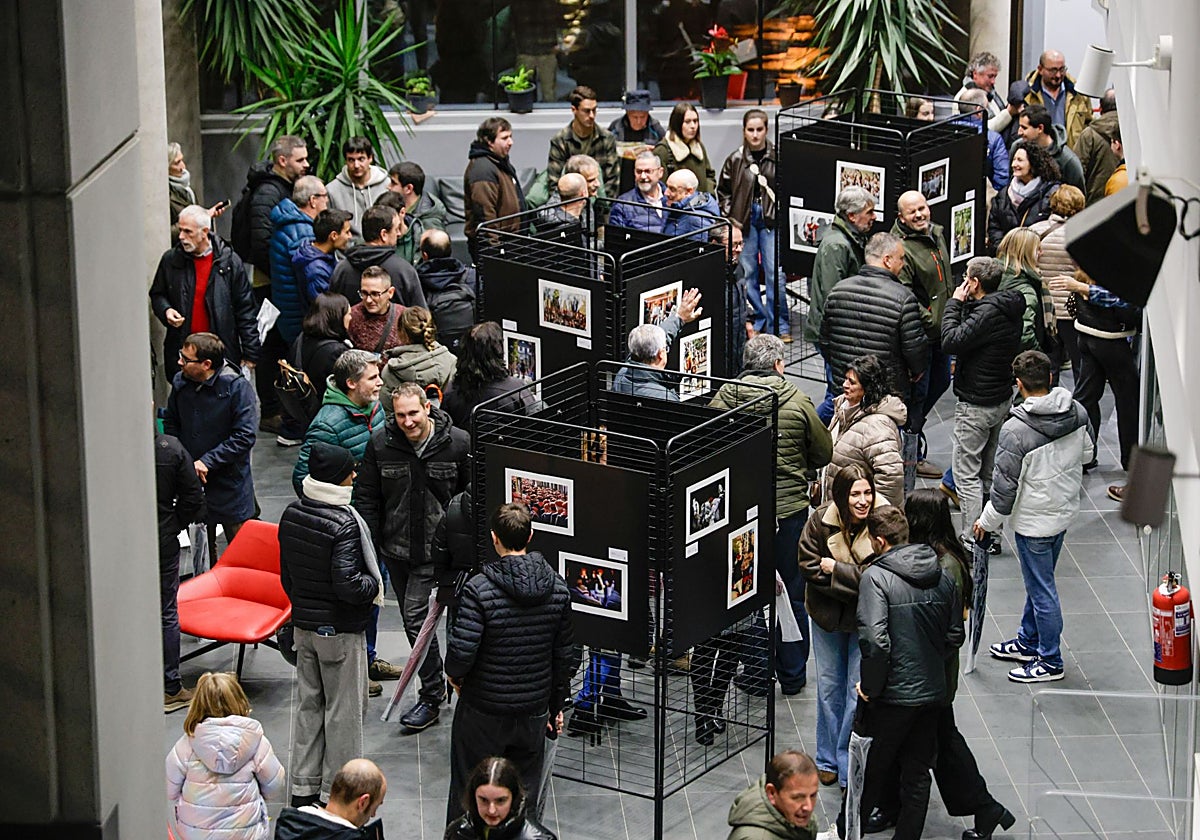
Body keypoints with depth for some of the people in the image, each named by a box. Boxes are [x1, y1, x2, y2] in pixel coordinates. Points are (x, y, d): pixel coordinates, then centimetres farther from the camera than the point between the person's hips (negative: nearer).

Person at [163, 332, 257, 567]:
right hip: (192, 478, 5)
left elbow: (244, 436, -21)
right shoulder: (180, 382, -2)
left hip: (229, 483, -5)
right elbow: (170, 422, 13)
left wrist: (207, 462, -22)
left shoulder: (237, 388, -19)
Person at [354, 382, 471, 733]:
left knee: (415, 616, -12)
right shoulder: (380, 443, -5)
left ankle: (431, 698, -1)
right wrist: (370, 546, 1)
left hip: (436, 549, -4)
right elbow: (366, 497, 4)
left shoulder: (459, 443, -12)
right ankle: (435, 685, 31)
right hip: (396, 549, 4)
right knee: (412, 617, 14)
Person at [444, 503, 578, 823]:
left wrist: (454, 674, 1)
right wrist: (557, 706, 16)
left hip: (483, 712, -4)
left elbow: (462, 651, -22)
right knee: (526, 794, 16)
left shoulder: (479, 589, -19)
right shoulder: (557, 587, -3)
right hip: (534, 711, 4)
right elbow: (566, 656, 4)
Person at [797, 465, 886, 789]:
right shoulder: (820, 522, -14)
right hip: (827, 615, 3)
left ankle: (850, 766, 13)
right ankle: (828, 760, 34)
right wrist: (854, 579, -21)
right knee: (829, 686, 17)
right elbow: (808, 566, -12)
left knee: (860, 690, 0)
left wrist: (835, 569, -21)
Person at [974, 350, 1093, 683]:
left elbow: (1004, 486, -21)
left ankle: (1050, 661, 19)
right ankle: (1028, 642, 40)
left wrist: (987, 522, -5)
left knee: (1041, 589, 6)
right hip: (1065, 507, 8)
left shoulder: (1016, 430, -28)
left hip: (1034, 520, -8)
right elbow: (1087, 453, 10)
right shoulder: (1077, 412, -8)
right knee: (1038, 581, 24)